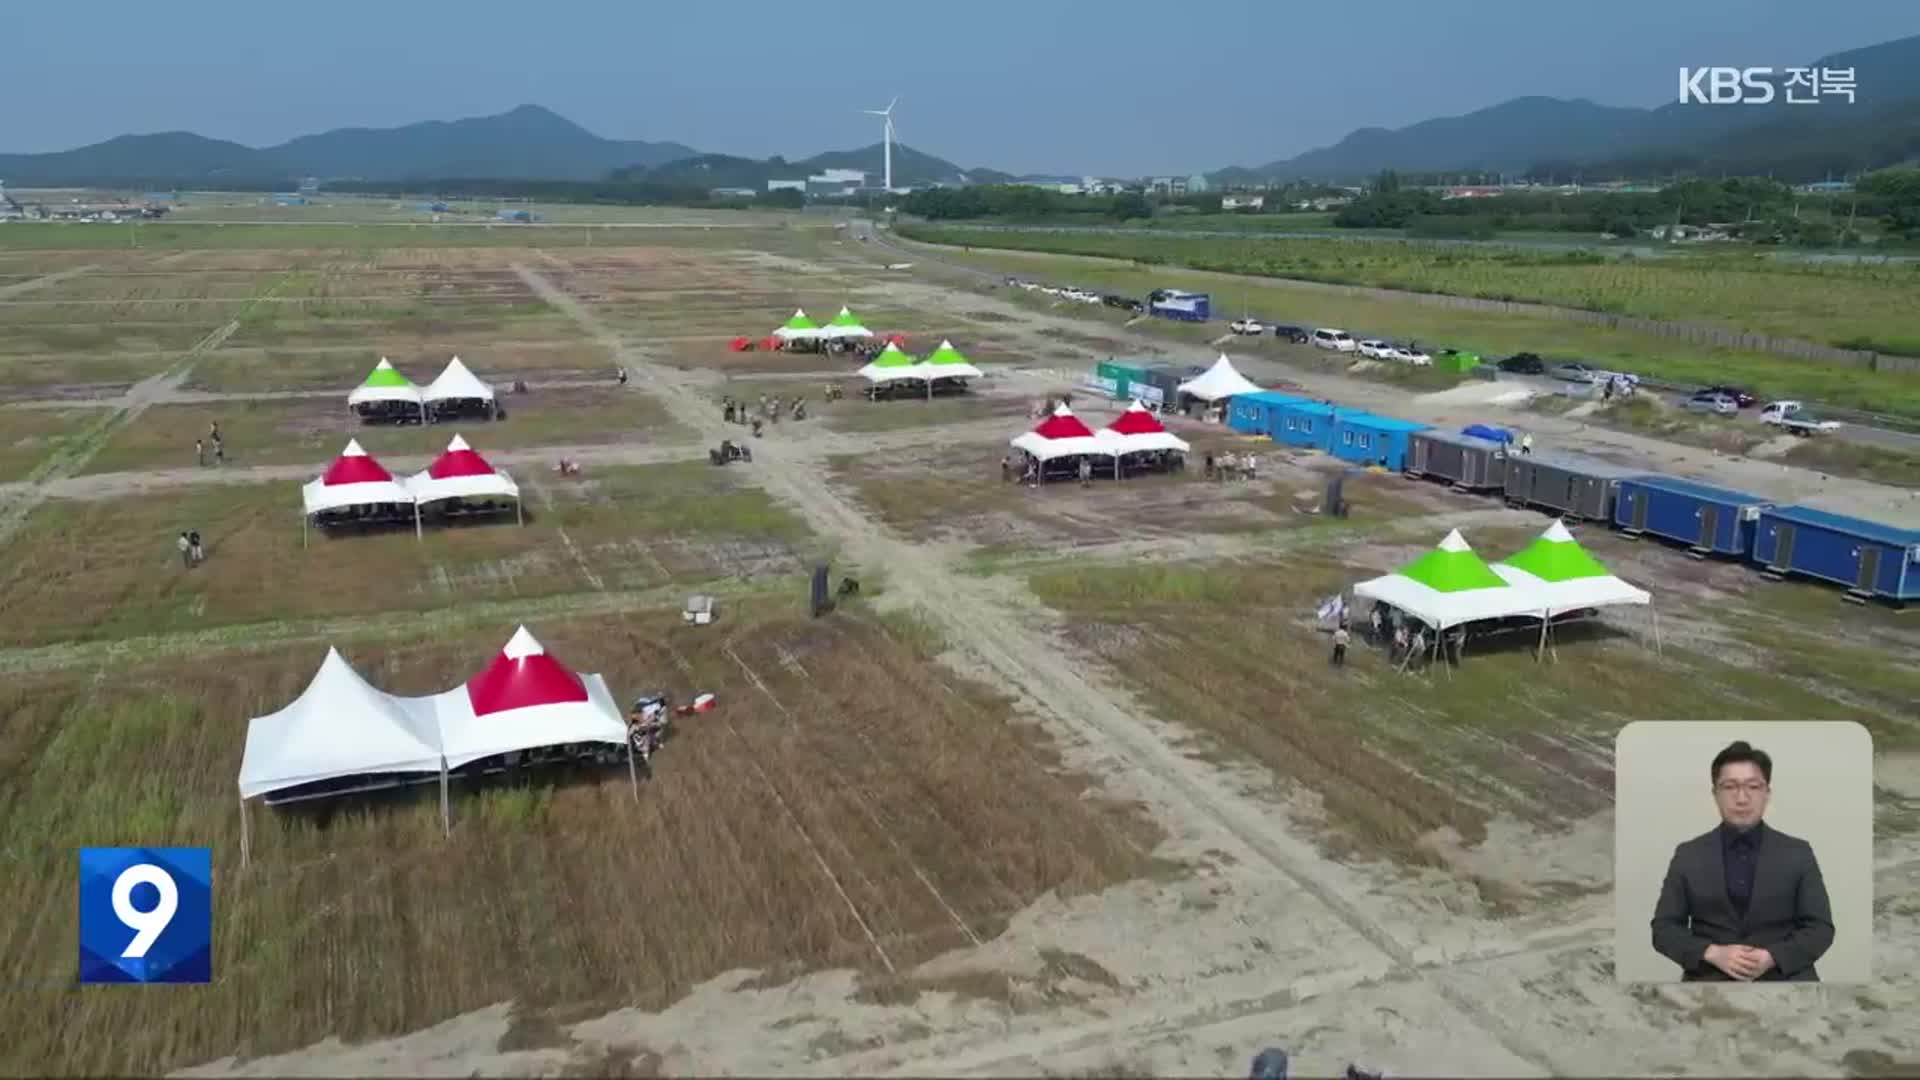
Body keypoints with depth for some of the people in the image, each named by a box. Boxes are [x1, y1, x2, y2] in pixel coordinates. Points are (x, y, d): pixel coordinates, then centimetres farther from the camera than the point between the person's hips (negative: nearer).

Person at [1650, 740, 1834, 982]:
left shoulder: (1798, 853, 10)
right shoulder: (1688, 854, 8)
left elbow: (1821, 927, 7)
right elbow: (1664, 928, 7)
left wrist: (1773, 957, -10)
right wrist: (1713, 953, -11)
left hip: (1783, 974, 1)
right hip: (1711, 976, -1)